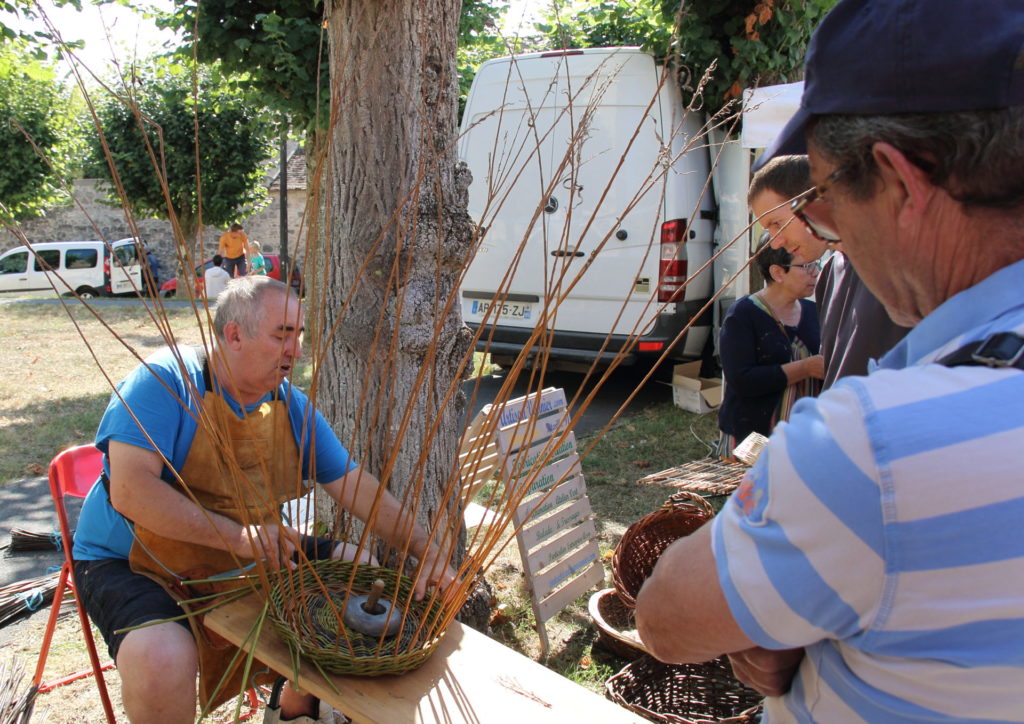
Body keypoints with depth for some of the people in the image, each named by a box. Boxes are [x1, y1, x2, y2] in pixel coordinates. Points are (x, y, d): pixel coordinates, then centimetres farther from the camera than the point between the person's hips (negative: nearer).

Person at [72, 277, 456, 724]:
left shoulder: (290, 405, -2)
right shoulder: (165, 381, -19)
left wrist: (427, 551, -13)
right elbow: (130, 491, -30)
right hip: (136, 566, -6)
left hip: (246, 562, 6)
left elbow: (357, 488, -3)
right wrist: (240, 535, -36)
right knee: (164, 660, -34)